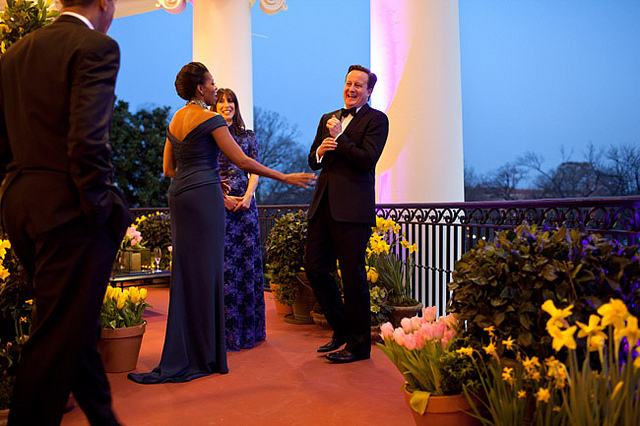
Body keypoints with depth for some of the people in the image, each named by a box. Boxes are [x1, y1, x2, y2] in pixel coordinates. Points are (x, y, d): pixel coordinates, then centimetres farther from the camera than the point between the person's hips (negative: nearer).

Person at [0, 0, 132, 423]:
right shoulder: (97, 47, -9)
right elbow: (88, 140, -20)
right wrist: (103, 209, -14)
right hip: (68, 208, -9)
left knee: (75, 325, 19)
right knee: (61, 337, 2)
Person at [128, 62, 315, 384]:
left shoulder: (175, 120, 16)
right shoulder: (209, 119, -8)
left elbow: (168, 168, 19)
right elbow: (242, 161, -12)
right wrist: (285, 178, -8)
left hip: (179, 197, 8)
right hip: (204, 197, -8)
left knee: (185, 271, 11)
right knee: (204, 272, -3)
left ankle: (182, 355, 18)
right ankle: (204, 355, 4)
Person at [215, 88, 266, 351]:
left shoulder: (248, 136, 15)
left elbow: (255, 170, 9)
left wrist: (247, 197, -7)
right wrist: (223, 198, -11)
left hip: (245, 202, 3)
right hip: (218, 202, -3)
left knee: (248, 260, 2)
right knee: (224, 263, -5)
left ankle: (249, 328, 13)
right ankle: (226, 330, 3)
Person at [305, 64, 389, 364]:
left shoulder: (376, 119, 0)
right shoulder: (328, 119, 21)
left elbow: (367, 160, -13)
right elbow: (313, 161, 20)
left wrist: (338, 138, -6)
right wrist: (319, 151, -2)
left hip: (352, 208, -7)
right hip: (323, 205, 7)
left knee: (353, 275, -3)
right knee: (314, 267, 8)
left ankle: (359, 345, 12)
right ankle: (342, 329, 27)